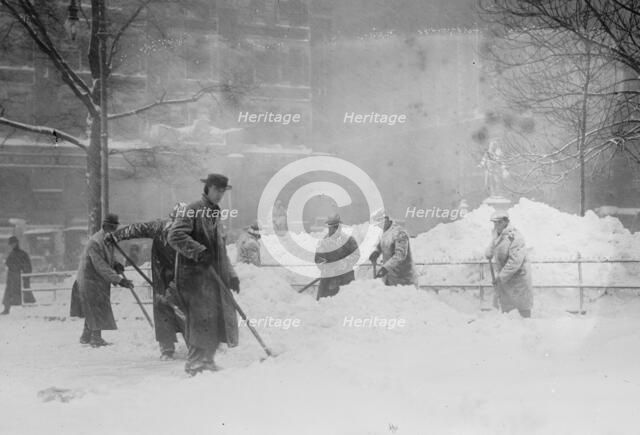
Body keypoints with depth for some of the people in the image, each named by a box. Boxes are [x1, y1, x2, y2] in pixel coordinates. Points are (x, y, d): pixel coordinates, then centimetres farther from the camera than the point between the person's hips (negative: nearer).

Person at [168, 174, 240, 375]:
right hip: (195, 275, -9)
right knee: (202, 319, -13)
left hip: (213, 276, 9)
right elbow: (175, 236, -19)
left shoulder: (215, 214, 21)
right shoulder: (192, 211, -7)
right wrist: (199, 251, -27)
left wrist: (231, 275, 20)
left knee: (219, 318, 8)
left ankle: (207, 361, 18)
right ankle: (195, 364, -6)